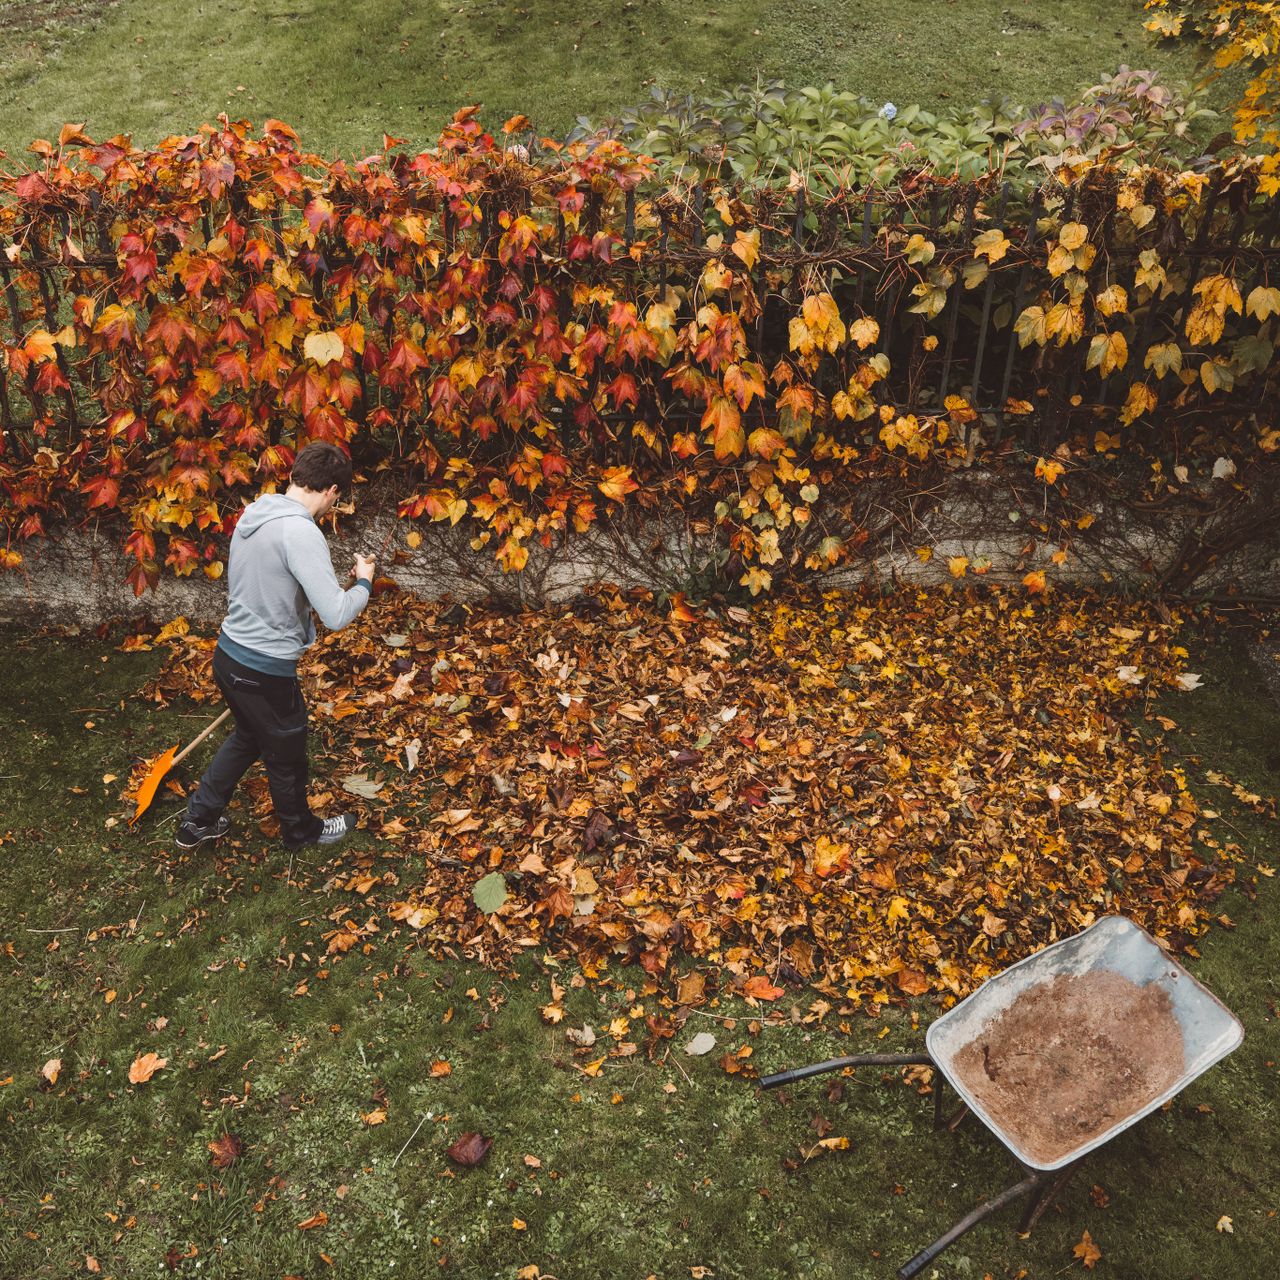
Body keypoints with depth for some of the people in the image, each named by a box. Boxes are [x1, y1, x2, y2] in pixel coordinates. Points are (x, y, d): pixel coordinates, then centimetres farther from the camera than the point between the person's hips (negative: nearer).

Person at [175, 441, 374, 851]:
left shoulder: (252, 516, 2)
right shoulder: (300, 532, -26)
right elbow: (337, 615, -28)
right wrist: (364, 583, -9)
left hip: (229, 653, 8)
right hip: (265, 671, -8)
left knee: (248, 737, 31)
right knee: (287, 757, 17)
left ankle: (197, 820, 39)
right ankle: (301, 830, 40)